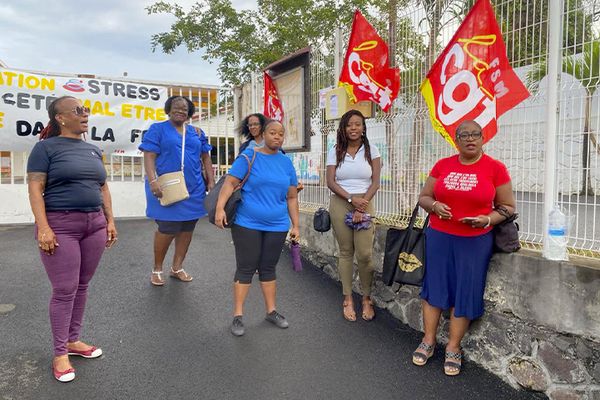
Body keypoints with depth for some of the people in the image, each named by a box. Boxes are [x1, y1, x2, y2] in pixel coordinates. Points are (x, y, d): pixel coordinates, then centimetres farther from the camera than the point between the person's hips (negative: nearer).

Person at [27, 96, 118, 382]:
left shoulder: (93, 150, 15)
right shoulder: (46, 147, -2)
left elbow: (103, 188, 17)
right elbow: (35, 188, -9)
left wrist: (110, 221, 10)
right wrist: (43, 227, -18)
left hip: (94, 225, 6)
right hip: (60, 225, -5)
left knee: (82, 286, 11)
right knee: (65, 290, -3)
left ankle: (73, 340, 26)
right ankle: (60, 353, 12)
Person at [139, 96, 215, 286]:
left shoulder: (197, 132, 14)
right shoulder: (158, 129, 2)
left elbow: (206, 158, 15)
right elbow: (149, 156, -6)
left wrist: (211, 182, 7)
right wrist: (152, 181, -19)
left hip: (193, 189, 5)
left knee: (187, 229, 8)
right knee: (168, 230, -4)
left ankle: (177, 267, 23)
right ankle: (157, 269, 17)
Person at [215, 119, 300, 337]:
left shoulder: (286, 163, 8)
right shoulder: (249, 156, -5)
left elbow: (292, 197, 11)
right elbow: (230, 183, -12)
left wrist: (296, 225, 9)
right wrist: (220, 207, -25)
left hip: (277, 226, 4)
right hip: (247, 224, -3)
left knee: (268, 268, 14)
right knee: (245, 269, 2)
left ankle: (271, 311, 27)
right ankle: (238, 316, 14)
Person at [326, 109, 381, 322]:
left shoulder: (371, 150, 5)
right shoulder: (335, 151, 6)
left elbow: (375, 182, 0)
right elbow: (331, 182, -2)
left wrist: (362, 205, -11)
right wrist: (351, 199, -14)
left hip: (364, 203, -1)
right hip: (340, 204, 1)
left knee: (365, 253, -8)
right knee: (345, 252, 5)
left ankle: (367, 298, 11)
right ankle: (348, 299, 16)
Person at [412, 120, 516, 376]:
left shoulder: (495, 168, -4)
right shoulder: (442, 166, 3)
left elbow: (508, 207, 2)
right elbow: (424, 197, 10)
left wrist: (488, 219, -17)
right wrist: (434, 205, -12)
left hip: (475, 241, -2)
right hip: (439, 237, 2)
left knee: (465, 292, 4)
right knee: (434, 285, 6)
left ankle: (453, 348, 21)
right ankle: (428, 341, 23)